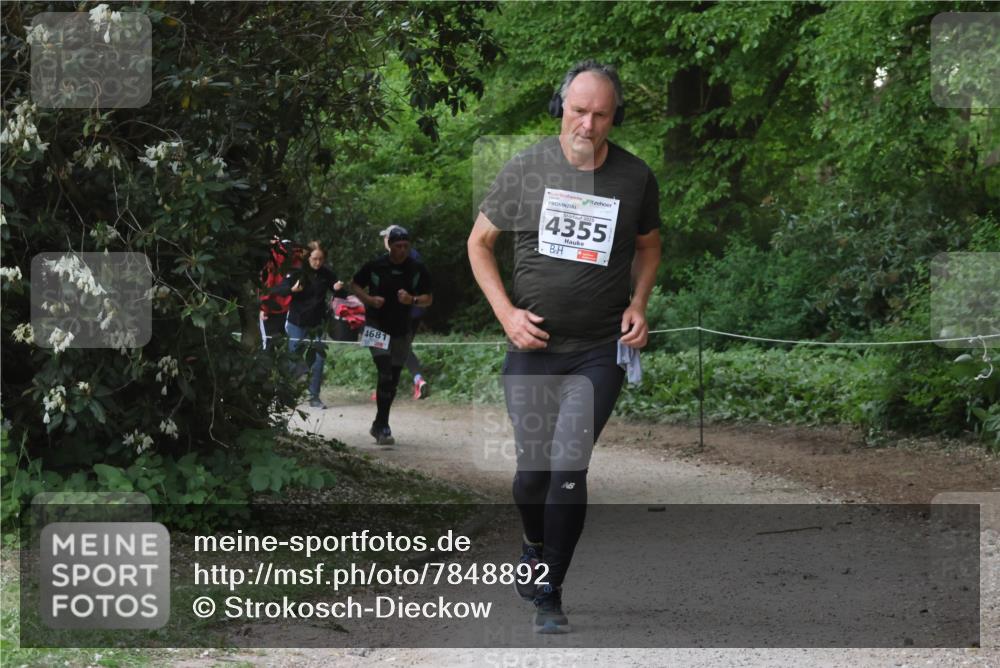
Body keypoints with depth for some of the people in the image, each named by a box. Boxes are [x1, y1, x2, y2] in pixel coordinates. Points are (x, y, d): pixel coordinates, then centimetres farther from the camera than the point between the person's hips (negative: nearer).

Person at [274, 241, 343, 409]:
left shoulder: (327, 273, -3)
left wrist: (338, 288, -14)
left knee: (318, 359, -2)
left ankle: (314, 396, 6)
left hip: (316, 324, 3)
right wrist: (292, 289, -34)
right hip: (297, 323, -2)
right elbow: (278, 290, -15)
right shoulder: (297, 272, -11)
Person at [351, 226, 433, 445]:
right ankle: (383, 427, -15)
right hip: (377, 327, -4)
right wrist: (369, 299, -12)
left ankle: (379, 425, 26)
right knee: (385, 375, -18)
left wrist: (412, 300, -17)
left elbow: (428, 299, 4)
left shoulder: (418, 269, -1)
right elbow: (355, 284, 7)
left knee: (393, 380, 11)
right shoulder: (375, 266, -6)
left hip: (401, 331, 4)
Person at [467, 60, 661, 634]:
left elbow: (648, 245, 17)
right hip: (533, 345, 1)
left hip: (600, 349, -1)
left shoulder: (636, 177, -2)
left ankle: (550, 594, 0)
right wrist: (506, 312, -5)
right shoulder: (526, 170, -5)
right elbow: (480, 242, 7)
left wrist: (639, 304, 0)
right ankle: (535, 547, 39)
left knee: (569, 466, -12)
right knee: (532, 468, 7)